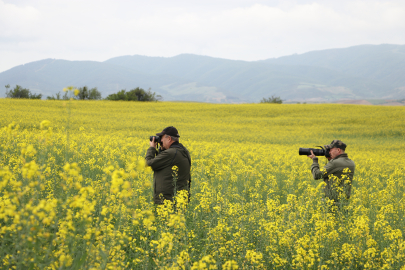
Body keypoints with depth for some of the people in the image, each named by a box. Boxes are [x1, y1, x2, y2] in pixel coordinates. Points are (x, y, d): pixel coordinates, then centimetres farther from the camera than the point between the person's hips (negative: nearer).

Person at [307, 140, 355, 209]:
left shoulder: (335, 163, -16)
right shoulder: (351, 164, 9)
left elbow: (317, 175, -9)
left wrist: (314, 160, 5)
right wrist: (330, 160, 18)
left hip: (333, 202, -8)